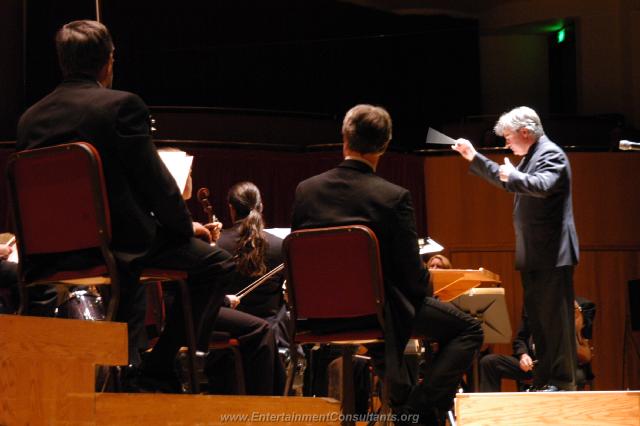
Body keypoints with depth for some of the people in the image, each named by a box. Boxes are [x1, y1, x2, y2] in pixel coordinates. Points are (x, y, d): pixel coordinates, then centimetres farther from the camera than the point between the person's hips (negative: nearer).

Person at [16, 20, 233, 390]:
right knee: (214, 261, 8)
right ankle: (162, 366, 5)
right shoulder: (122, 106, -11)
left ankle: (129, 366, 41)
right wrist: (185, 224, 7)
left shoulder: (30, 119, 6)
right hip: (114, 245, -7)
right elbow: (155, 180, -11)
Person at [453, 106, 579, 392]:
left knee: (555, 317, -8)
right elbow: (505, 180, 30)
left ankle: (563, 381, -5)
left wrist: (513, 176, -19)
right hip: (534, 255, 10)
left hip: (552, 254, -10)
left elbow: (543, 186, -30)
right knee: (538, 317, 12)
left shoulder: (551, 154, -12)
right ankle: (544, 380, 17)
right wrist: (474, 158, 24)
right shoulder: (531, 156, 17)